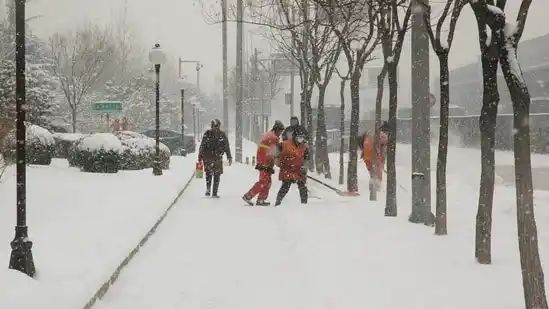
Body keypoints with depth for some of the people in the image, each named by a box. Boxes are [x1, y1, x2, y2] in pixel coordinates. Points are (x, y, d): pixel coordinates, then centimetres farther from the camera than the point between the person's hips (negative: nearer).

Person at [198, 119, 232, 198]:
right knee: (217, 175, 8)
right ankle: (214, 193, 4)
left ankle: (208, 189, 3)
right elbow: (227, 147, 3)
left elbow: (202, 146, -1)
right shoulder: (222, 134, -1)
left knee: (208, 173, 20)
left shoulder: (207, 133, -1)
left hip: (207, 158, 1)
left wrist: (200, 157, 4)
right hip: (217, 158, -1)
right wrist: (229, 157, 11)